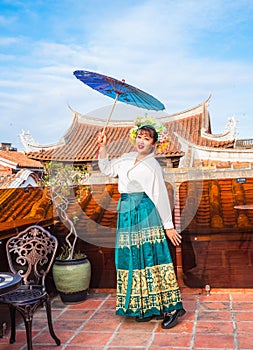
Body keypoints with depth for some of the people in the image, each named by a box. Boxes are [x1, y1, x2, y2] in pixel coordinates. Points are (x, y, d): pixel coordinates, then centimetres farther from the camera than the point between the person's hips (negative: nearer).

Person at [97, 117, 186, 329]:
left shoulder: (152, 167, -9)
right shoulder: (127, 159, 12)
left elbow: (161, 197, -9)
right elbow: (107, 169, 22)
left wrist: (168, 226, -8)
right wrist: (103, 147, 11)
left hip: (145, 215, -7)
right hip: (127, 215, 8)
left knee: (151, 258, -7)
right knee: (134, 259, 9)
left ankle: (172, 307, 4)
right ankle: (147, 308, 21)